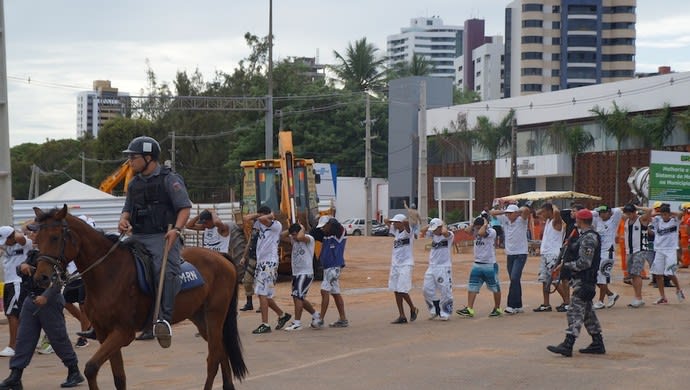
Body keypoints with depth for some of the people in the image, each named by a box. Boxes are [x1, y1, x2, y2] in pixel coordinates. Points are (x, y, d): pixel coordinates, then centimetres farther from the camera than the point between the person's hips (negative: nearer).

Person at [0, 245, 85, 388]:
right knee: (23, 338, 5)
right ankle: (15, 378, 7)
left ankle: (74, 373, 14)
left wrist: (46, 296, -30)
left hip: (49, 301, -8)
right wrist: (22, 266, -8)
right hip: (31, 300, 8)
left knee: (58, 338, 0)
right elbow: (18, 271, 16)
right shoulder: (33, 253, 13)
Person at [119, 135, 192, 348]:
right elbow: (128, 209, 28)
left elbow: (184, 208, -6)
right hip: (137, 237, 7)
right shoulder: (134, 184, 20)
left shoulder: (170, 180, 0)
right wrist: (123, 220, 4)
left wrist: (176, 229, -23)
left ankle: (164, 319, -39)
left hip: (163, 237, -7)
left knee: (166, 270, -30)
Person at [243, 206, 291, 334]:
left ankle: (265, 325, -10)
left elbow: (262, 219, -25)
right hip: (261, 261, 9)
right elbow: (246, 218, 11)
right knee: (264, 294, 12)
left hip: (270, 262, -9)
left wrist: (270, 216, -7)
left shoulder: (276, 225, -9)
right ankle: (282, 315, 28)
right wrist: (258, 214, 7)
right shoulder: (260, 224, 14)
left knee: (262, 293, -12)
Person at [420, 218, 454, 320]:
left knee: (445, 292, -4)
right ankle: (435, 311, 17)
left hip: (444, 267, -6)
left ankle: (445, 314, 7)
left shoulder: (449, 235, -8)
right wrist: (430, 225, 4)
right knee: (427, 290, 3)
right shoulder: (433, 234, 11)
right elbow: (422, 230, 4)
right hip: (431, 267, 7)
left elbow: (444, 232, -29)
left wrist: (444, 224, -11)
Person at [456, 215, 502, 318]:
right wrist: (474, 223, -3)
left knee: (495, 288, 7)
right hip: (477, 264, 6)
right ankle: (469, 309, -5)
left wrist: (485, 224, -16)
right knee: (472, 287, -2)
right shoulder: (476, 232, 7)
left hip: (490, 265, -6)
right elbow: (467, 230, -10)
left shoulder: (491, 232, -12)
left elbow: (481, 233, -30)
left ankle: (497, 309, 19)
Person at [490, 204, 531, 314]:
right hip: (510, 254, 6)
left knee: (514, 278, -16)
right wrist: (503, 211, -5)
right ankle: (518, 306, 15)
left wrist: (518, 211, -9)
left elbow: (526, 210, -27)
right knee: (514, 280, 9)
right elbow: (491, 213, 7)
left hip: (521, 254, -6)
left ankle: (511, 305, -17)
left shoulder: (521, 220, -8)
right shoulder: (505, 219, 6)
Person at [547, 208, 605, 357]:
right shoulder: (586, 236, 16)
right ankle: (597, 344, 21)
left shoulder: (588, 238, -17)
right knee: (587, 311, 15)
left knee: (575, 311, -11)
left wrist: (568, 264, -8)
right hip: (582, 279, 11)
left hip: (583, 281, -11)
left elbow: (584, 263, -21)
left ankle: (567, 346, -14)